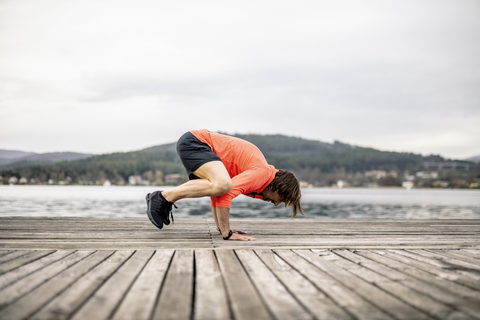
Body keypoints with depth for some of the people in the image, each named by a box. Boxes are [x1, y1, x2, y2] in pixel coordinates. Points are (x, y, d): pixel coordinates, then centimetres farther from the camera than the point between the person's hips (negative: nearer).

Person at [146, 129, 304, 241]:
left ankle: (166, 200, 18)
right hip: (193, 142, -10)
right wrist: (227, 233, -21)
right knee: (222, 185, -30)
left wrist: (222, 227, 19)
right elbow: (226, 194, -27)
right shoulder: (261, 173, -15)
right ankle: (162, 197, -19)